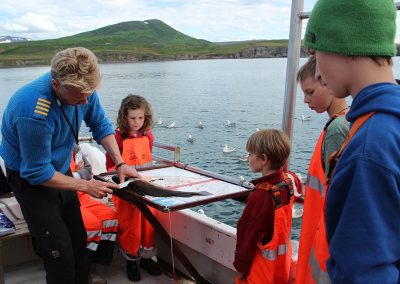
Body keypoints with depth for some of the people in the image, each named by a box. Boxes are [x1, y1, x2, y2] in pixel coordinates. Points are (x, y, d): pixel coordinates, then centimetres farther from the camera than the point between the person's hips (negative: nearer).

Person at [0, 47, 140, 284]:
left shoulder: (82, 88, -18)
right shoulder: (34, 112, -37)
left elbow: (100, 125, 0)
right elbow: (37, 173, -26)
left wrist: (120, 163, -10)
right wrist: (86, 186, -20)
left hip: (60, 169, 6)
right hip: (29, 177, -6)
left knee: (79, 240, 12)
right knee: (60, 251, -9)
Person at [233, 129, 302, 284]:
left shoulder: (260, 194, -30)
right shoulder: (290, 179, -9)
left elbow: (250, 233, -20)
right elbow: (299, 187, 19)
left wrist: (240, 266, -10)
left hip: (264, 265, -7)